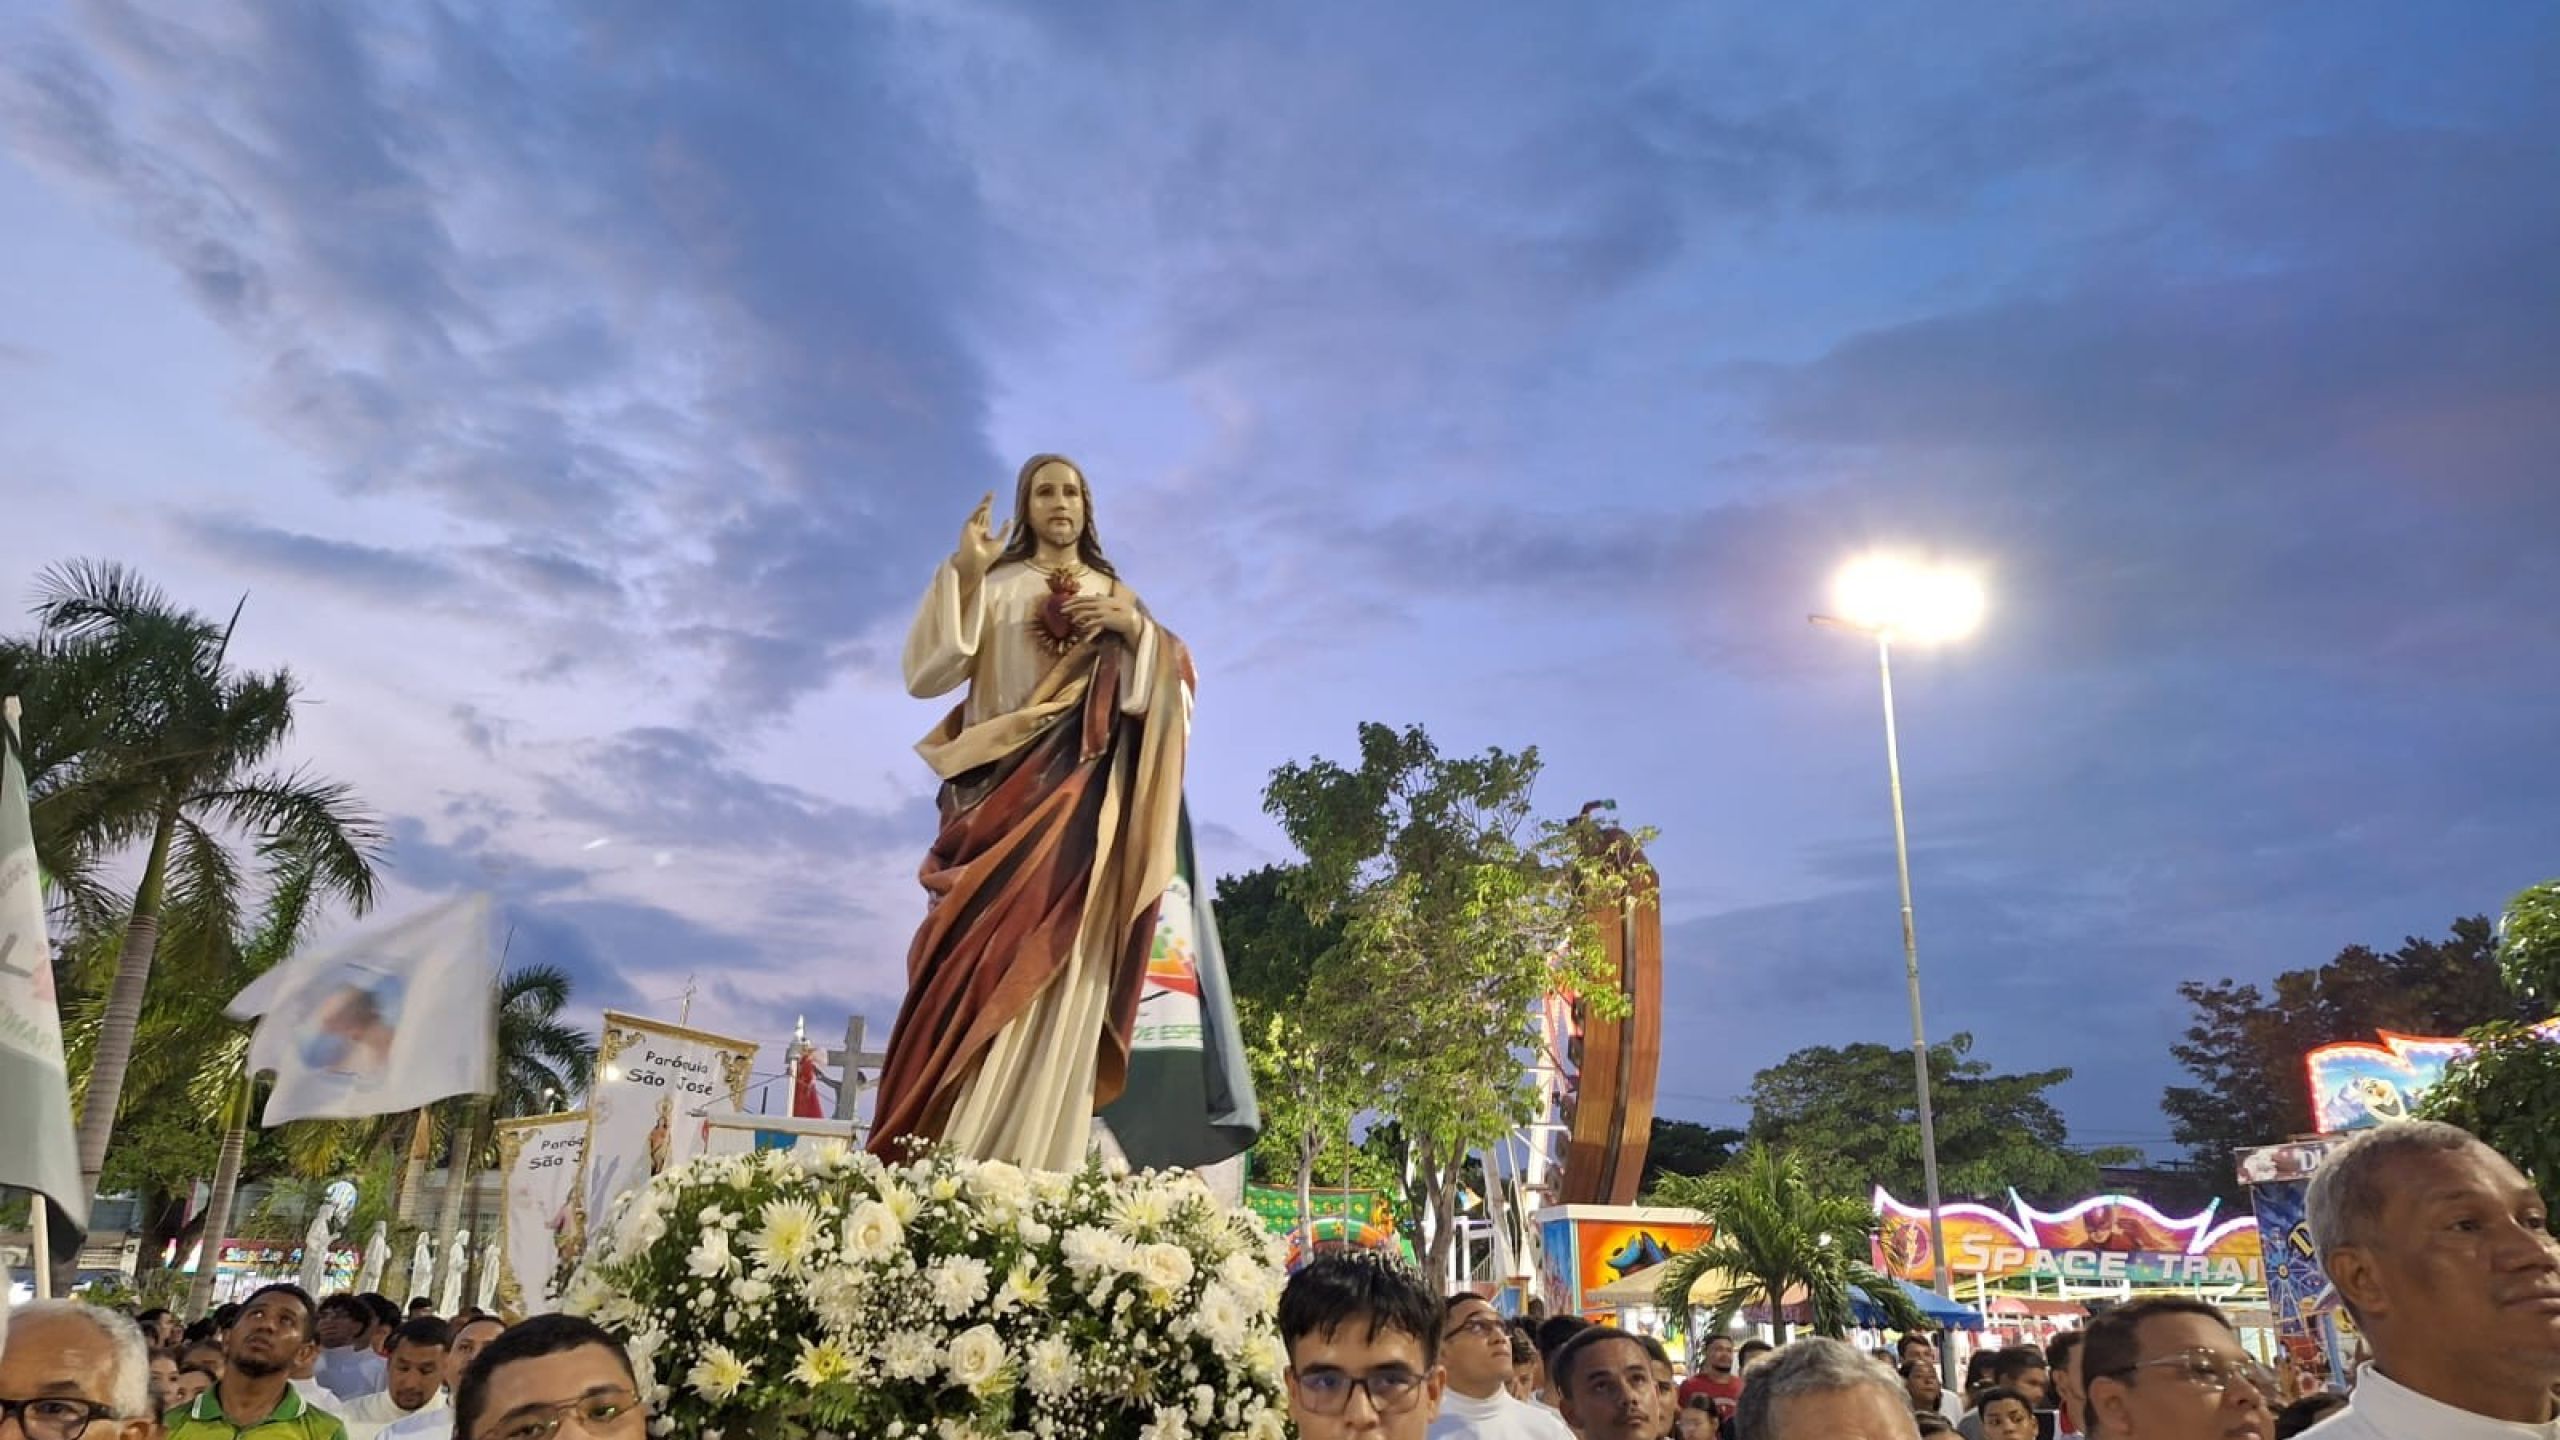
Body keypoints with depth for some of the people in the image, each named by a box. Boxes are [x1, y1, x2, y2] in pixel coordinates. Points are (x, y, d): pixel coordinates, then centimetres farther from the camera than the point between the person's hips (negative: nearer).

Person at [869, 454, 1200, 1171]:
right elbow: (926, 674, 2)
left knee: (1053, 963, -14)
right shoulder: (991, 586, 16)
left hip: (1079, 794, 1)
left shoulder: (1116, 594, 22)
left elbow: (1172, 690, 11)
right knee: (981, 962, -13)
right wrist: (960, 573, -5)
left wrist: (1134, 628, -6)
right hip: (999, 789, -1)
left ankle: (1031, 1165, -18)